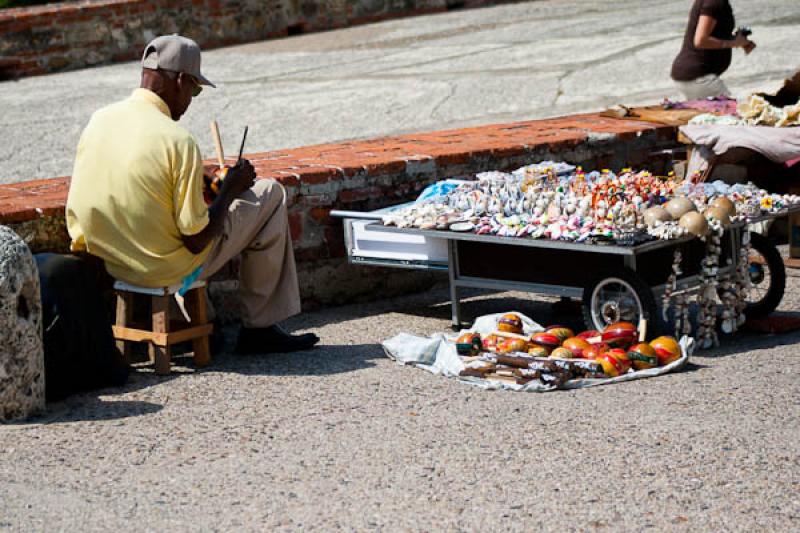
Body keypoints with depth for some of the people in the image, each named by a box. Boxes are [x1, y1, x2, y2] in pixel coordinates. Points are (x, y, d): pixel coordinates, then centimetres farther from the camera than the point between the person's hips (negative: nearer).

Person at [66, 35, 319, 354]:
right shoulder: (178, 141, -23)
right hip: (167, 270, -7)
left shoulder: (98, 120, -3)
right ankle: (260, 327, 16)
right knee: (270, 195, 8)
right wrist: (230, 190, -3)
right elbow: (196, 241, -20)